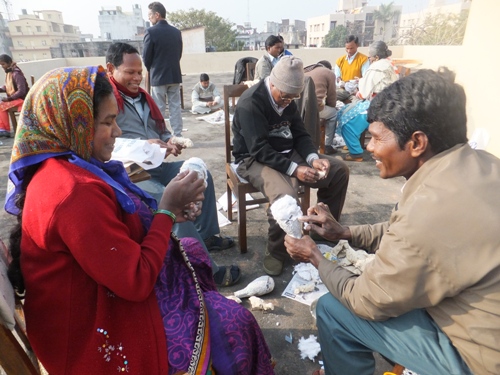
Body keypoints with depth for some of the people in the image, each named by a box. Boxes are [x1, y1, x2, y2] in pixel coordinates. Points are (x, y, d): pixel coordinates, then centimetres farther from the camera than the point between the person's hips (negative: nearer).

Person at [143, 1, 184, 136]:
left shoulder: (151, 31, -10)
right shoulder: (176, 32, 5)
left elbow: (146, 57, -7)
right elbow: (179, 53, 9)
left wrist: (151, 69, 12)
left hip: (158, 76, -4)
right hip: (175, 75, 5)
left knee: (159, 109, 3)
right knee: (175, 107, 7)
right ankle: (177, 136, 9)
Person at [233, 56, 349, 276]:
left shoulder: (286, 99, 5)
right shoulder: (250, 103, -20)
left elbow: (300, 134, 6)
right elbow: (260, 150, -26)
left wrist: (313, 158, -13)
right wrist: (294, 169, -33)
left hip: (288, 153, 8)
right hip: (254, 159, -8)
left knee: (339, 170, 0)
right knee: (285, 196, -38)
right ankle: (275, 253, -12)